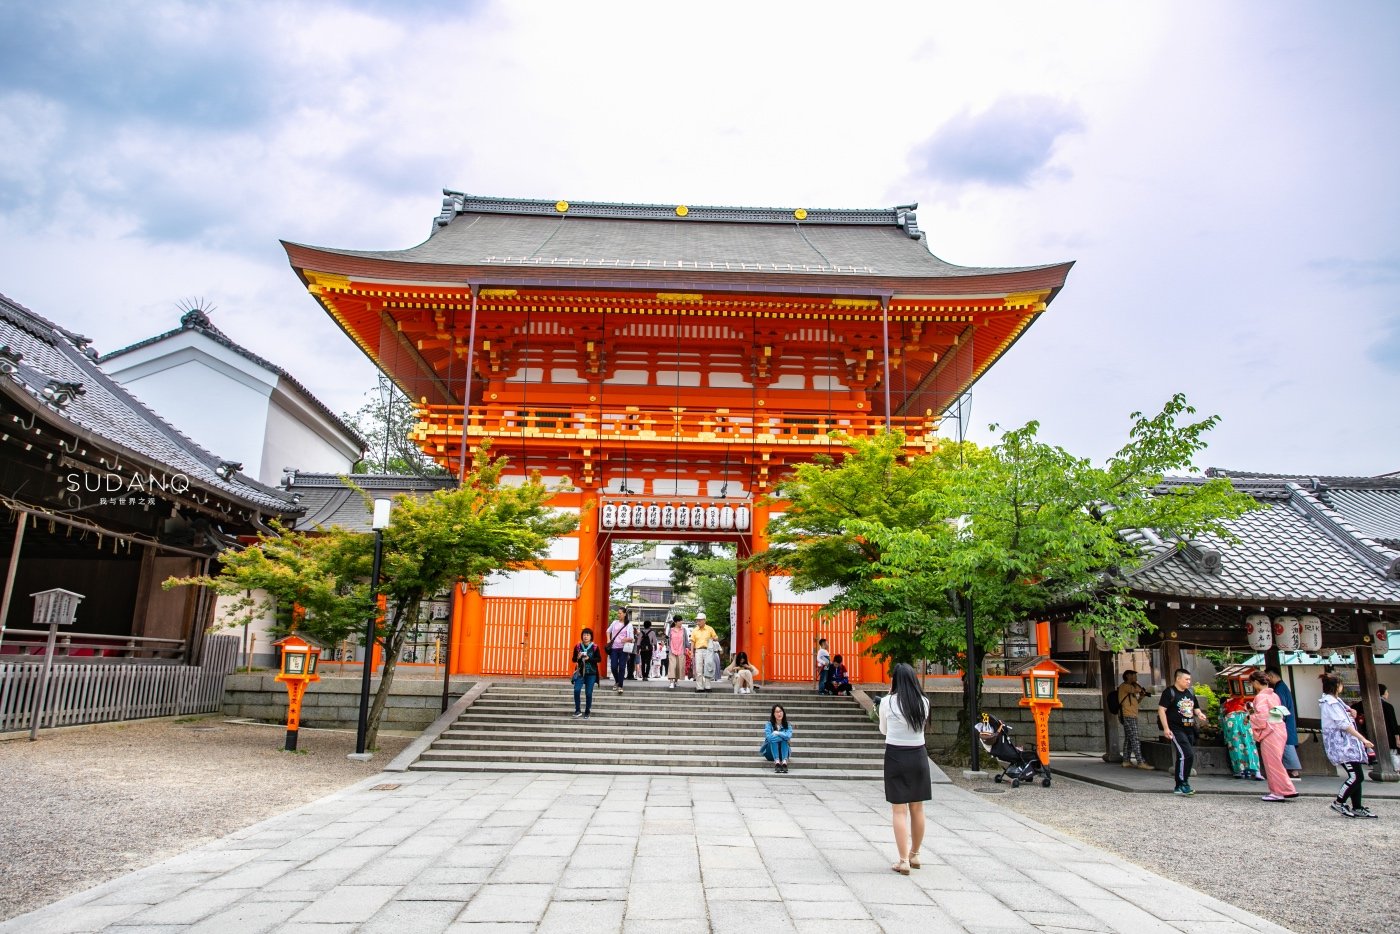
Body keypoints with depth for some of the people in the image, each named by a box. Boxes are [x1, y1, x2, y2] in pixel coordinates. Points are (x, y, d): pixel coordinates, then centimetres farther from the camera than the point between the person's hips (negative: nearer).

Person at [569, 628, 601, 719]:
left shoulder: (594, 647, -3)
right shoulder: (578, 647, 1)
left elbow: (599, 659, -3)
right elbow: (574, 659, 8)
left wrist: (589, 658, -17)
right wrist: (578, 658, -14)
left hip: (591, 673, -1)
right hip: (580, 672, 1)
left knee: (588, 693, 2)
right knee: (576, 690, -14)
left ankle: (587, 712, 17)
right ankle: (577, 711, -2)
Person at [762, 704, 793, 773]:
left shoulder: (787, 724, -3)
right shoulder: (769, 724, -8)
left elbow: (788, 736, -23)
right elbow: (769, 737, -27)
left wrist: (777, 733, -20)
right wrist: (783, 736, -21)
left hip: (783, 752, 1)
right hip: (771, 753, -1)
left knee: (785, 740, -25)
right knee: (773, 739, -28)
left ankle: (784, 762, -45)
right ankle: (776, 762, -46)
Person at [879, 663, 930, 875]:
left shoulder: (888, 702, -10)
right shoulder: (923, 702, -2)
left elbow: (883, 730, 5)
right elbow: (921, 725, 11)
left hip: (896, 756, -4)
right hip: (918, 755, 4)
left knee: (899, 810, 1)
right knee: (917, 809, 15)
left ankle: (904, 860, 0)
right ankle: (914, 855, 29)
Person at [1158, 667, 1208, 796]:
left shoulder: (1190, 693, 16)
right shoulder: (1169, 692, -7)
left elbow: (1196, 708, 27)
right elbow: (1161, 710, -12)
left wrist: (1199, 714, 2)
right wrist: (1166, 728, -18)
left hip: (1189, 729, 8)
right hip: (1176, 729, -8)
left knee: (1183, 757, 10)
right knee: (1187, 755, -18)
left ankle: (1179, 787, 19)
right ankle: (1183, 784, -8)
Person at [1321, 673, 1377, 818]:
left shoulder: (1336, 701, 18)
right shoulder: (1330, 703, -13)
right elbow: (1344, 725, -18)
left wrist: (1351, 711, 7)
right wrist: (1363, 739, -18)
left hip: (1347, 744, 10)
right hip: (1340, 744, -10)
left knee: (1357, 776, 7)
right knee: (1356, 776, -12)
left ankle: (1357, 808, 10)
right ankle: (1338, 803, -3)